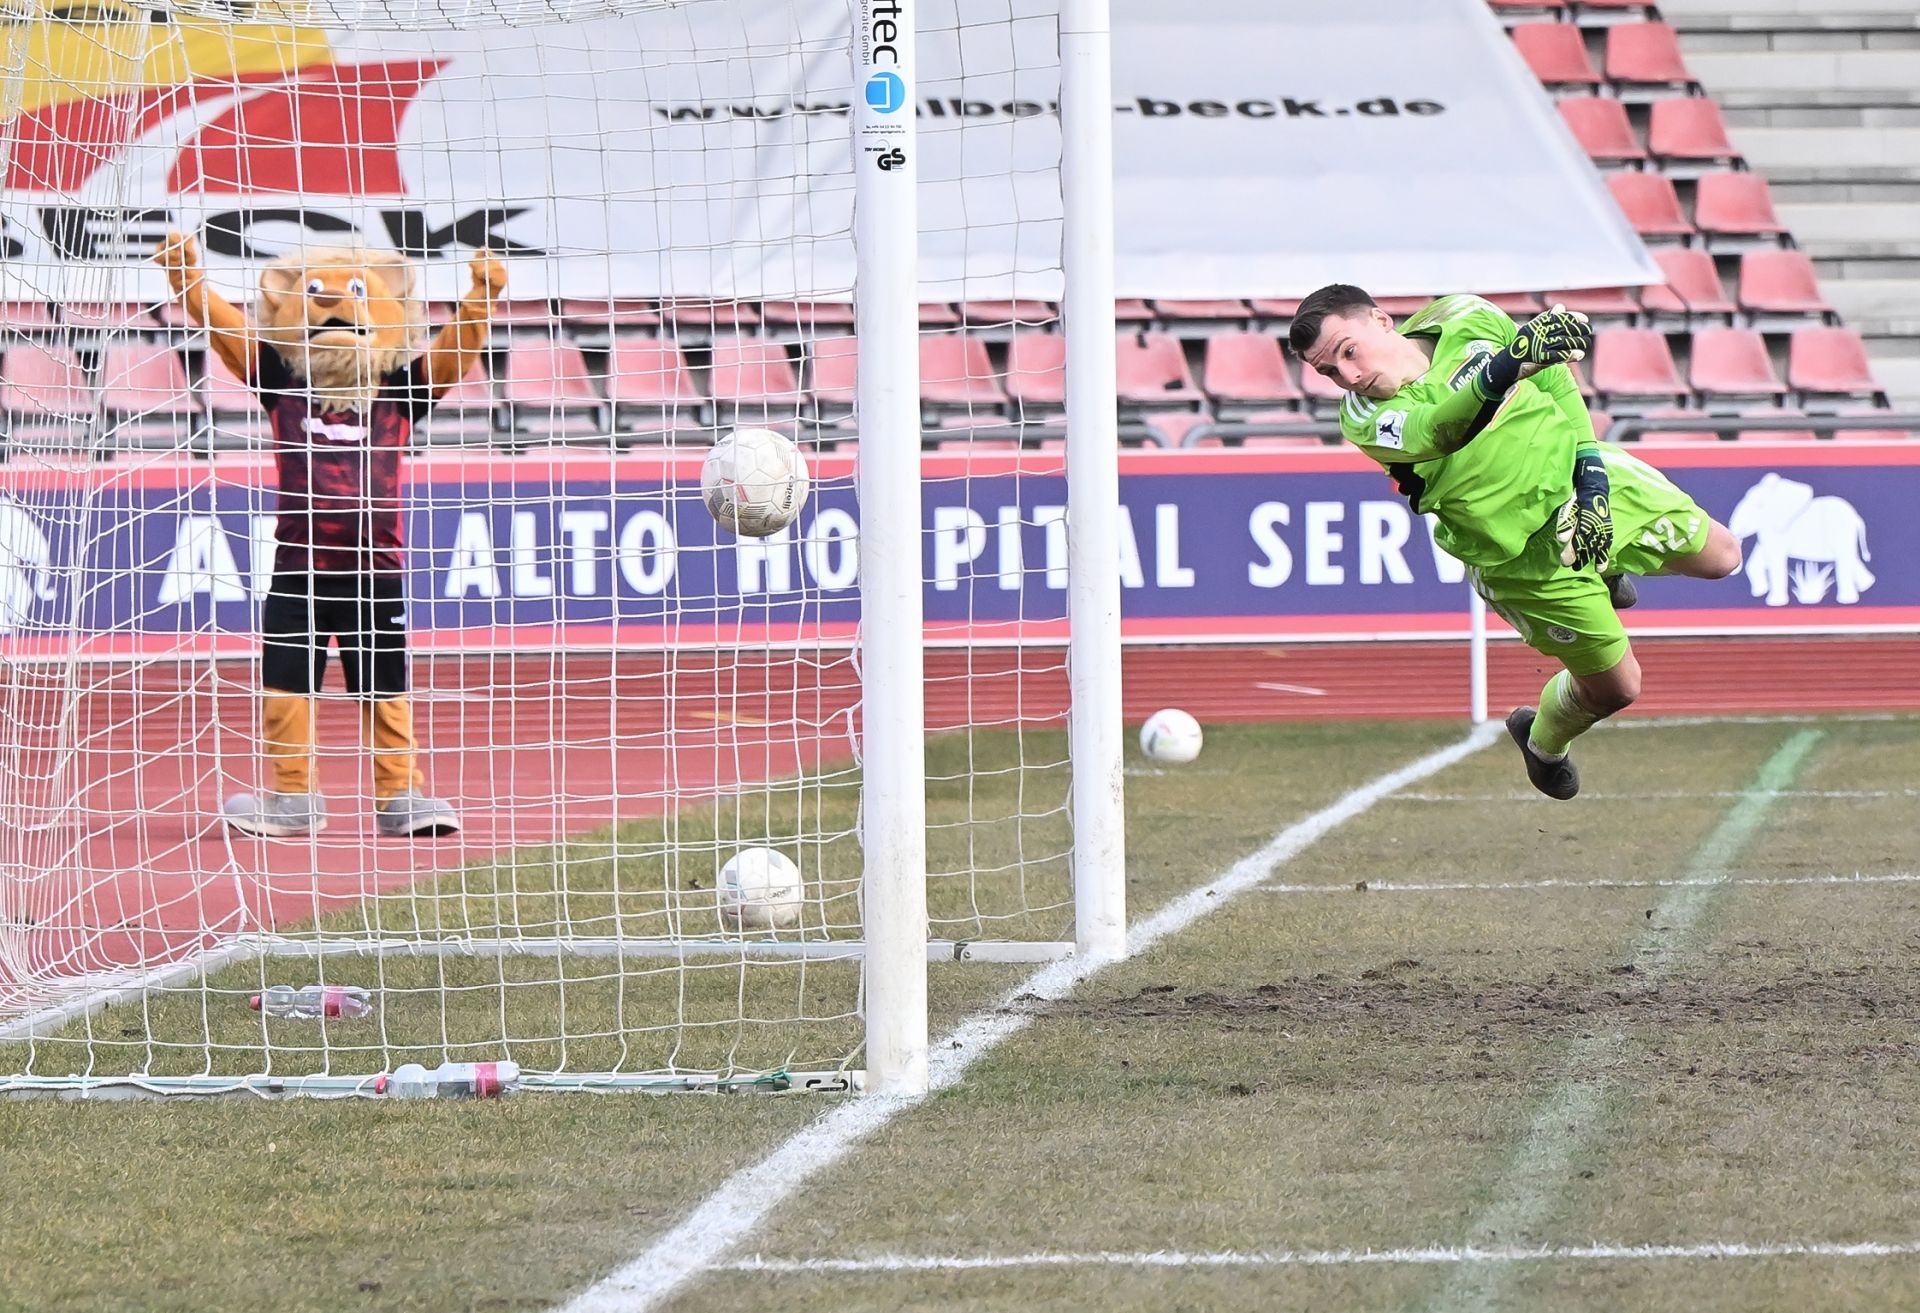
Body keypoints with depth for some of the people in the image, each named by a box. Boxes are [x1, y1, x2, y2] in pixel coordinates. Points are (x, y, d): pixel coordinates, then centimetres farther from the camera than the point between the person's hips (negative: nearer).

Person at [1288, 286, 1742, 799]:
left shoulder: (1464, 319, -14)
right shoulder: (1365, 420, -24)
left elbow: (1557, 385, -2)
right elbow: (1438, 428, -45)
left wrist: (1591, 475, -11)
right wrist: (1509, 363, -64)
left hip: (1584, 476, 4)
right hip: (1523, 558, -4)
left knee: (1720, 557, 16)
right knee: (1615, 687, 3)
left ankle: (1604, 567, 43)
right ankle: (1543, 746, 36)